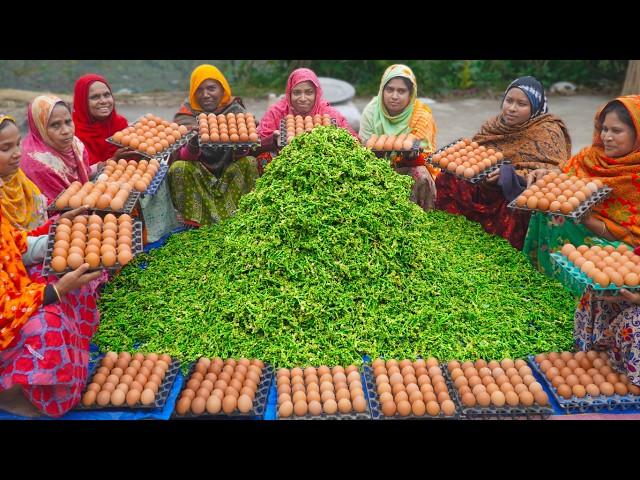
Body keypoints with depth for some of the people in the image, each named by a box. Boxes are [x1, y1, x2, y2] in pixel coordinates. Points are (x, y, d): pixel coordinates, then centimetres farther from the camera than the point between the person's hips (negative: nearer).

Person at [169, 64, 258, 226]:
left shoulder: (236, 111, -5)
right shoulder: (187, 115, -6)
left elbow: (240, 156, -12)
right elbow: (183, 157, -15)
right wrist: (193, 144, -38)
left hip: (230, 176, 1)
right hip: (198, 177, 0)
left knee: (250, 162, -25)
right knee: (179, 168, -28)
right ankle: (194, 223, -20)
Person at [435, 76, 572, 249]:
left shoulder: (547, 132, -3)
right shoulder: (493, 125, 11)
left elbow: (556, 173, -14)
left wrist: (511, 175, -28)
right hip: (487, 189, 5)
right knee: (447, 182, -14)